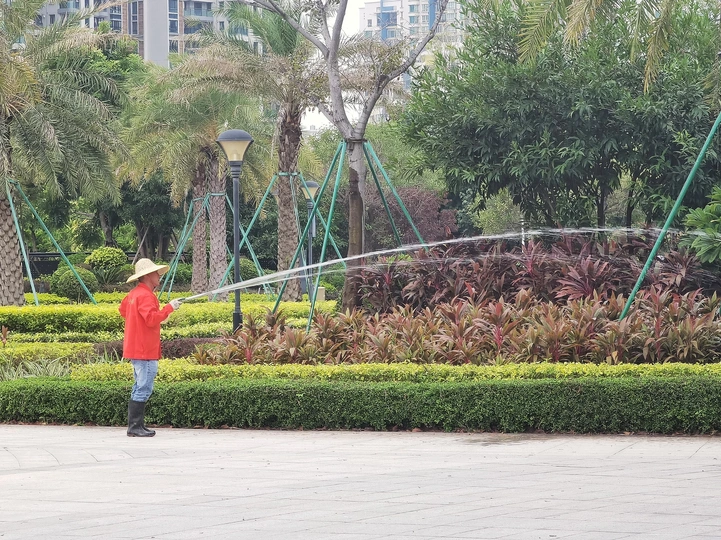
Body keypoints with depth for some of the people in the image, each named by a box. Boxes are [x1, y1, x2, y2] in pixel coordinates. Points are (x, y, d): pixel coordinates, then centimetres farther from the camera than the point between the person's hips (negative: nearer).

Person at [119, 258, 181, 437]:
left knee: (140, 388, 15)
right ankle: (135, 427, -8)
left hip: (136, 349, 11)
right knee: (144, 389, -9)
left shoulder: (134, 294, 14)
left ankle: (136, 426, 18)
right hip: (146, 350, -11)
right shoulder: (145, 296, -17)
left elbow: (123, 309, 30)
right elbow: (152, 318, -27)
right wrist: (169, 308, -20)